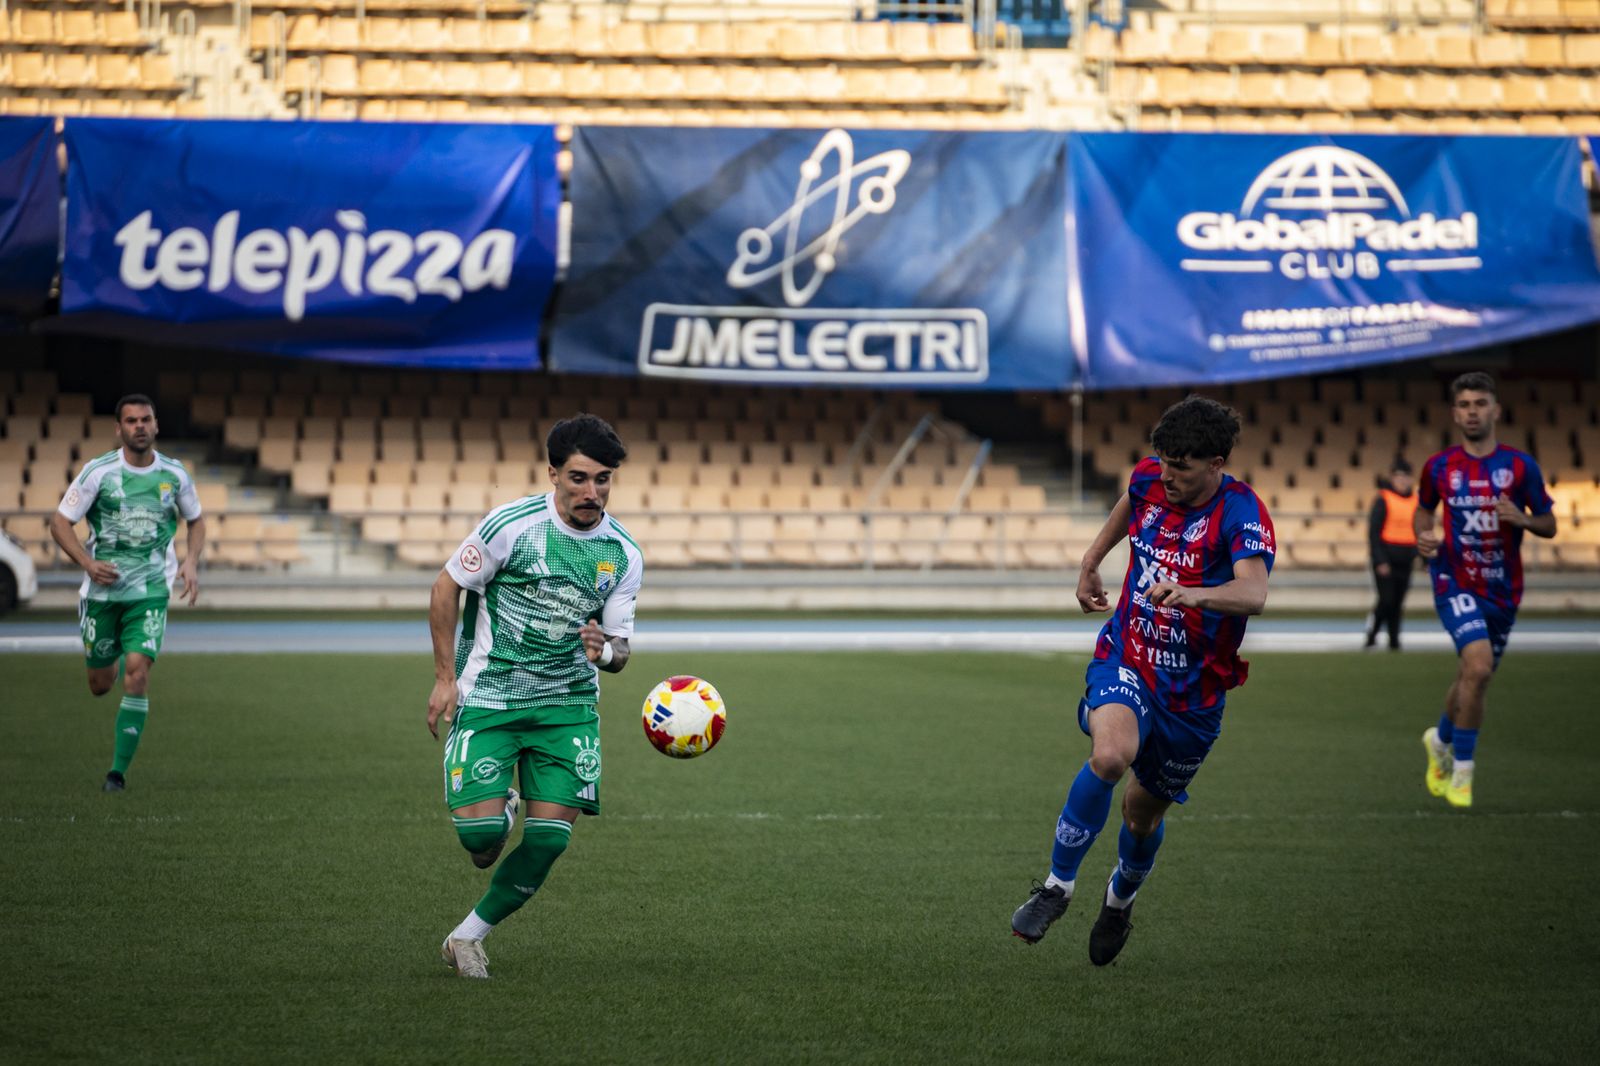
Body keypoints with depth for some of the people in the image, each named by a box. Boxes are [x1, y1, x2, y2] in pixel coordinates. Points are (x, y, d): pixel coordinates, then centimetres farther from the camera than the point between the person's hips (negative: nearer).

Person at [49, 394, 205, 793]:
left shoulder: (175, 474, 0)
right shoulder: (98, 471, -7)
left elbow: (196, 520, 17)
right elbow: (60, 522, -2)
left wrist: (191, 563, -1)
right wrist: (88, 563, -17)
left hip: (151, 592, 0)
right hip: (102, 590, 0)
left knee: (137, 674, -17)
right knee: (100, 684, 9)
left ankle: (119, 771, -10)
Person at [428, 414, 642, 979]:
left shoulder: (624, 554, -1)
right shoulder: (512, 524, -12)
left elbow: (619, 648, 7)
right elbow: (446, 587, -2)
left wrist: (606, 651, -18)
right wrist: (445, 676, -5)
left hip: (568, 704, 3)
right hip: (487, 696, -3)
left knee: (550, 839, -8)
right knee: (479, 835, -15)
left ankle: (467, 937, 11)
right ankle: (498, 810, 24)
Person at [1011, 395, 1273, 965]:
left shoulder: (1241, 513, -21)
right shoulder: (1148, 479, -6)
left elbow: (1254, 592, -40)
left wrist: (1192, 593, -57)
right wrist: (1091, 562, 29)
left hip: (1193, 691, -1)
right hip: (1126, 659, 1)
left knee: (1144, 813, 14)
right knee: (1111, 754, -31)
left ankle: (1120, 898, 49)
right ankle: (1058, 884, -14)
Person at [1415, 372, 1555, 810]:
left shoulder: (1520, 466, -2)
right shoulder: (1439, 467, -1)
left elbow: (1549, 524, 4)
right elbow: (1424, 507, 17)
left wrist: (1522, 519, -18)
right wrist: (1423, 536, -4)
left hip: (1503, 590, 2)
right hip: (1456, 583, -2)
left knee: (1472, 679, 13)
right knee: (1479, 666, -24)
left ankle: (1440, 739, 45)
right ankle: (1462, 766, -8)